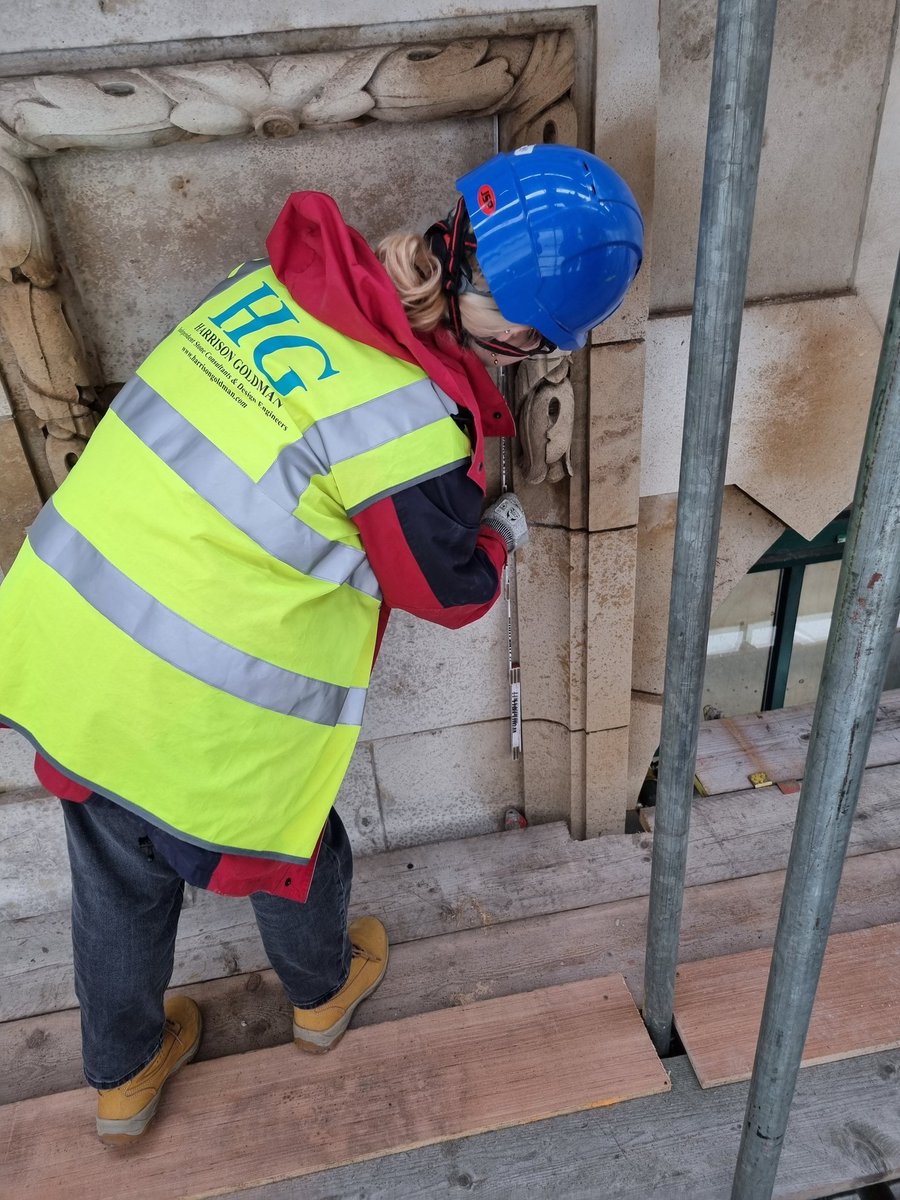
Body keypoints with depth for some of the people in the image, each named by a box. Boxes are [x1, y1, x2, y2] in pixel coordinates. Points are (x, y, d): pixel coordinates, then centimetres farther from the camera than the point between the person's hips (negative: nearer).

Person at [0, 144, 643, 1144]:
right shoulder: (414, 428, -25)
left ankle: (123, 1077, 55)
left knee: (120, 877, 27)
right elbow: (451, 590, -8)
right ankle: (323, 995, 58)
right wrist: (501, 531, 13)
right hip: (189, 714, -6)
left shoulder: (273, 277, -3)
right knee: (289, 852, 25)